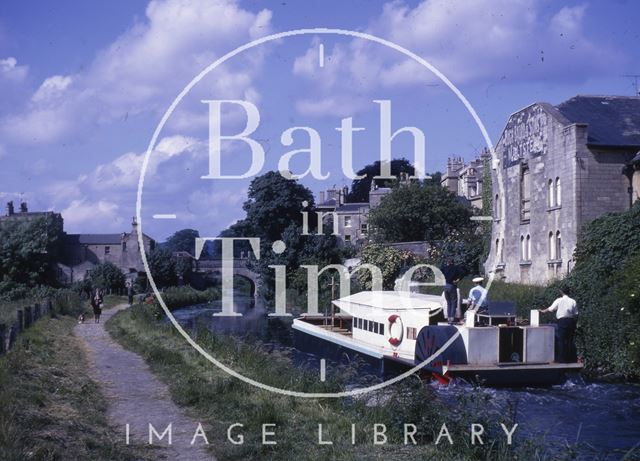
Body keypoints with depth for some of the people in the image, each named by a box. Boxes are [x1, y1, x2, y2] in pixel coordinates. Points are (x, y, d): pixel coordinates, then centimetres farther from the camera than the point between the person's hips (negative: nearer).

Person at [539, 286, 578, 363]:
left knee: (562, 340, 0)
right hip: (571, 321, 4)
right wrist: (575, 324, 13)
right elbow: (576, 314, 5)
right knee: (571, 340, 9)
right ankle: (572, 359, 11)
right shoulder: (573, 301, 5)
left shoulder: (559, 301, -3)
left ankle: (563, 359, 0)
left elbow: (550, 309, 6)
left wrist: (543, 311, 24)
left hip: (562, 321, -4)